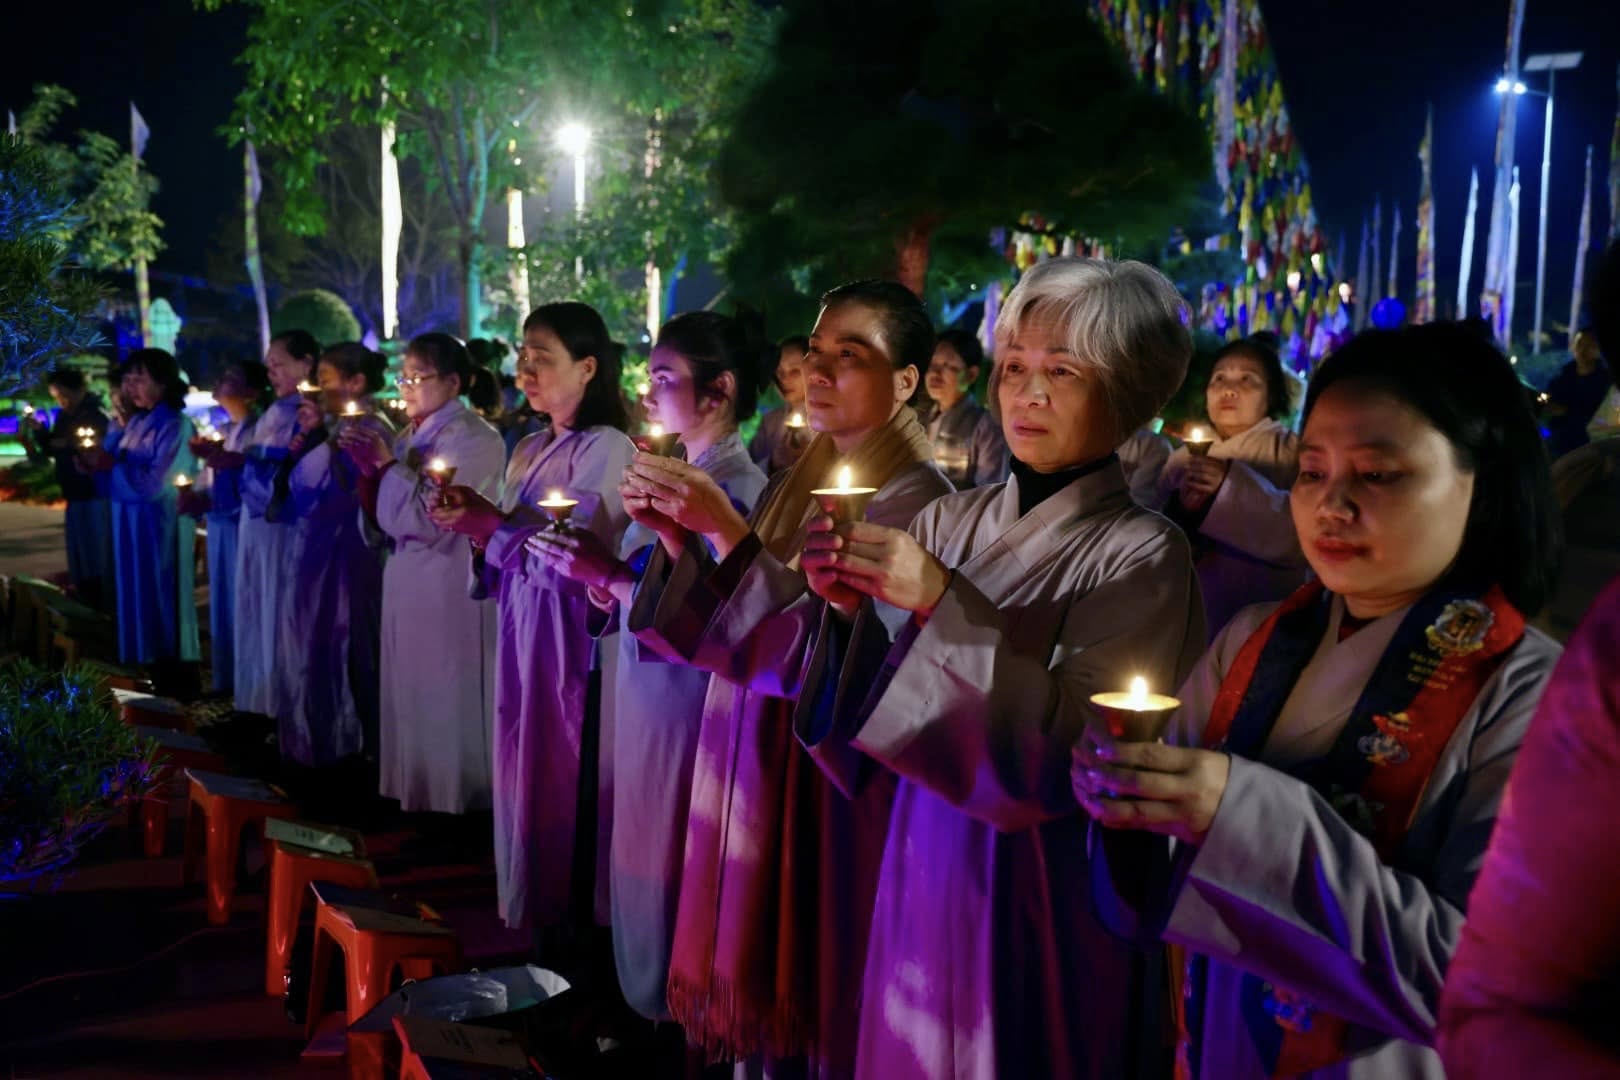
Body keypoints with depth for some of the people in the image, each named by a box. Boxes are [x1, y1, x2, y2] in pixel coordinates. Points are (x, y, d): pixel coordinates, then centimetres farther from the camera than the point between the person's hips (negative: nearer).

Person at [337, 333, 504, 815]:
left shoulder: (473, 439, -12)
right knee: (410, 702, 14)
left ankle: (454, 805, 11)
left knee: (445, 703, -1)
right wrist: (369, 469, -4)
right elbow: (383, 521, 11)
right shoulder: (410, 437, 13)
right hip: (406, 585, 8)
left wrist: (388, 465, -14)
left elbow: (428, 520, -20)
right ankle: (415, 799, 25)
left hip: (450, 591, -8)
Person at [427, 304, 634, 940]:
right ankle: (537, 923, 26)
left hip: (574, 641, -8)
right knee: (527, 778, 13)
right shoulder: (529, 451, 13)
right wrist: (477, 520, -4)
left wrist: (492, 527, -18)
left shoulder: (607, 449, -11)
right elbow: (515, 551, 14)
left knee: (567, 788, 0)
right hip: (522, 634, 8)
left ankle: (575, 932, 14)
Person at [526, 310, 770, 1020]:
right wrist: (600, 577, -4)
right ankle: (647, 999, 35)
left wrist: (610, 574, -21)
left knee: (669, 870, 5)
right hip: (642, 693, 9)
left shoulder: (735, 490, -18)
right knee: (642, 856, 18)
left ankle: (675, 1017, 22)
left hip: (683, 704, -9)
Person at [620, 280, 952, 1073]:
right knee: (757, 984, 15)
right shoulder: (794, 483, 9)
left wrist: (726, 530, -26)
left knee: (814, 1001, 6)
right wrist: (677, 538, -9)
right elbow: (719, 629, 7)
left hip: (832, 773, -7)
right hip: (749, 759, 7)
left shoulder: (917, 501, -13)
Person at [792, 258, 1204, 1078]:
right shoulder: (951, 522, 2)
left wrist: (943, 606, -26)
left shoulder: (1141, 553, -12)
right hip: (924, 861, 5)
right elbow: (865, 698, 1)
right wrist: (848, 606, -18)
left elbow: (1078, 748, -21)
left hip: (1044, 889, -5)